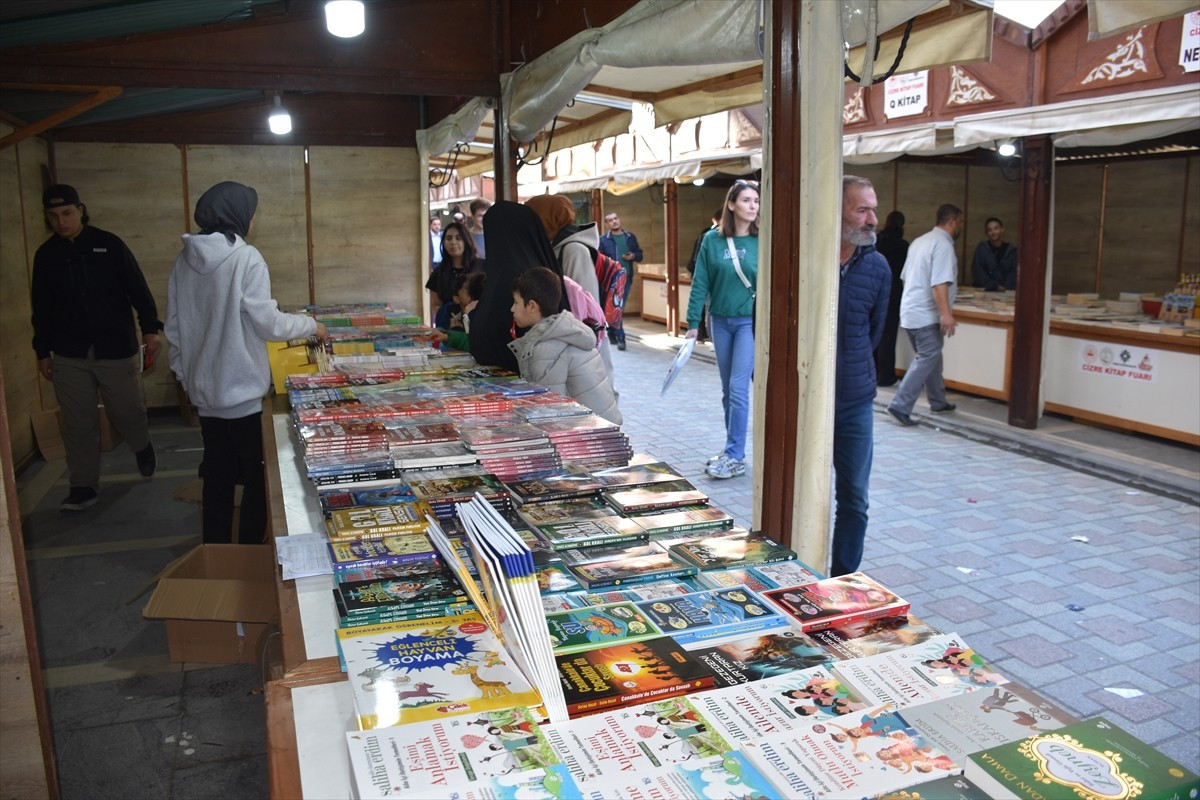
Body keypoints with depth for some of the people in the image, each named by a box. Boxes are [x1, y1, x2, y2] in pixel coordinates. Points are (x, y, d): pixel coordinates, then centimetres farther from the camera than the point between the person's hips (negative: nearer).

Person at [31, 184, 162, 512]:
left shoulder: (109, 244, -2)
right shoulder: (46, 254, 7)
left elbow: (138, 288, -2)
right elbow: (41, 308, 13)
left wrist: (150, 328, -11)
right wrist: (42, 351, 13)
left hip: (116, 349, -2)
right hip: (69, 356, 2)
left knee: (127, 411, 4)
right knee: (78, 424, 3)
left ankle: (142, 446, 37)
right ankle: (83, 486, 14)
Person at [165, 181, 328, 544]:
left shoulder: (185, 259, 4)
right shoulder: (245, 258, -15)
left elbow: (173, 327, 10)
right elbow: (269, 324, -15)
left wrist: (185, 372, 20)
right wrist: (311, 325, 1)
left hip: (205, 392, 6)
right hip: (244, 392, -6)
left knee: (217, 478, 16)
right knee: (258, 478, 8)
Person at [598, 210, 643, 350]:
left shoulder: (630, 237, 11)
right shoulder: (603, 240, -2)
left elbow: (640, 255, 16)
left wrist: (633, 256, -7)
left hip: (626, 277, 4)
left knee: (620, 307, 8)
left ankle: (612, 333, 24)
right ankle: (620, 337, 0)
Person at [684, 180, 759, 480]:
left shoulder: (762, 241, -6)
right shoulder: (712, 240, -1)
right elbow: (700, 283, 1)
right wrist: (693, 322, -1)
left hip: (750, 321, -3)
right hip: (720, 321, 3)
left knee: (738, 388, -8)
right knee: (728, 389, 12)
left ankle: (735, 457, 0)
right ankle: (733, 449, 24)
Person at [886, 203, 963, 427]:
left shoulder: (920, 241, 16)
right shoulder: (943, 244, -13)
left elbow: (905, 277, 22)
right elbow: (939, 283, -24)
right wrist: (946, 313, -29)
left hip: (910, 311, 10)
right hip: (926, 315, -10)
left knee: (931, 356, 19)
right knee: (927, 360, -7)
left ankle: (938, 401, 29)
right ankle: (900, 406, -13)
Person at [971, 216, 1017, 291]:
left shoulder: (1011, 250, 9)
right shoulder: (981, 248, 6)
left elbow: (1014, 273, 2)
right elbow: (978, 272, -2)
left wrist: (1005, 287, -15)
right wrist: (995, 286, -11)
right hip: (984, 291, 0)